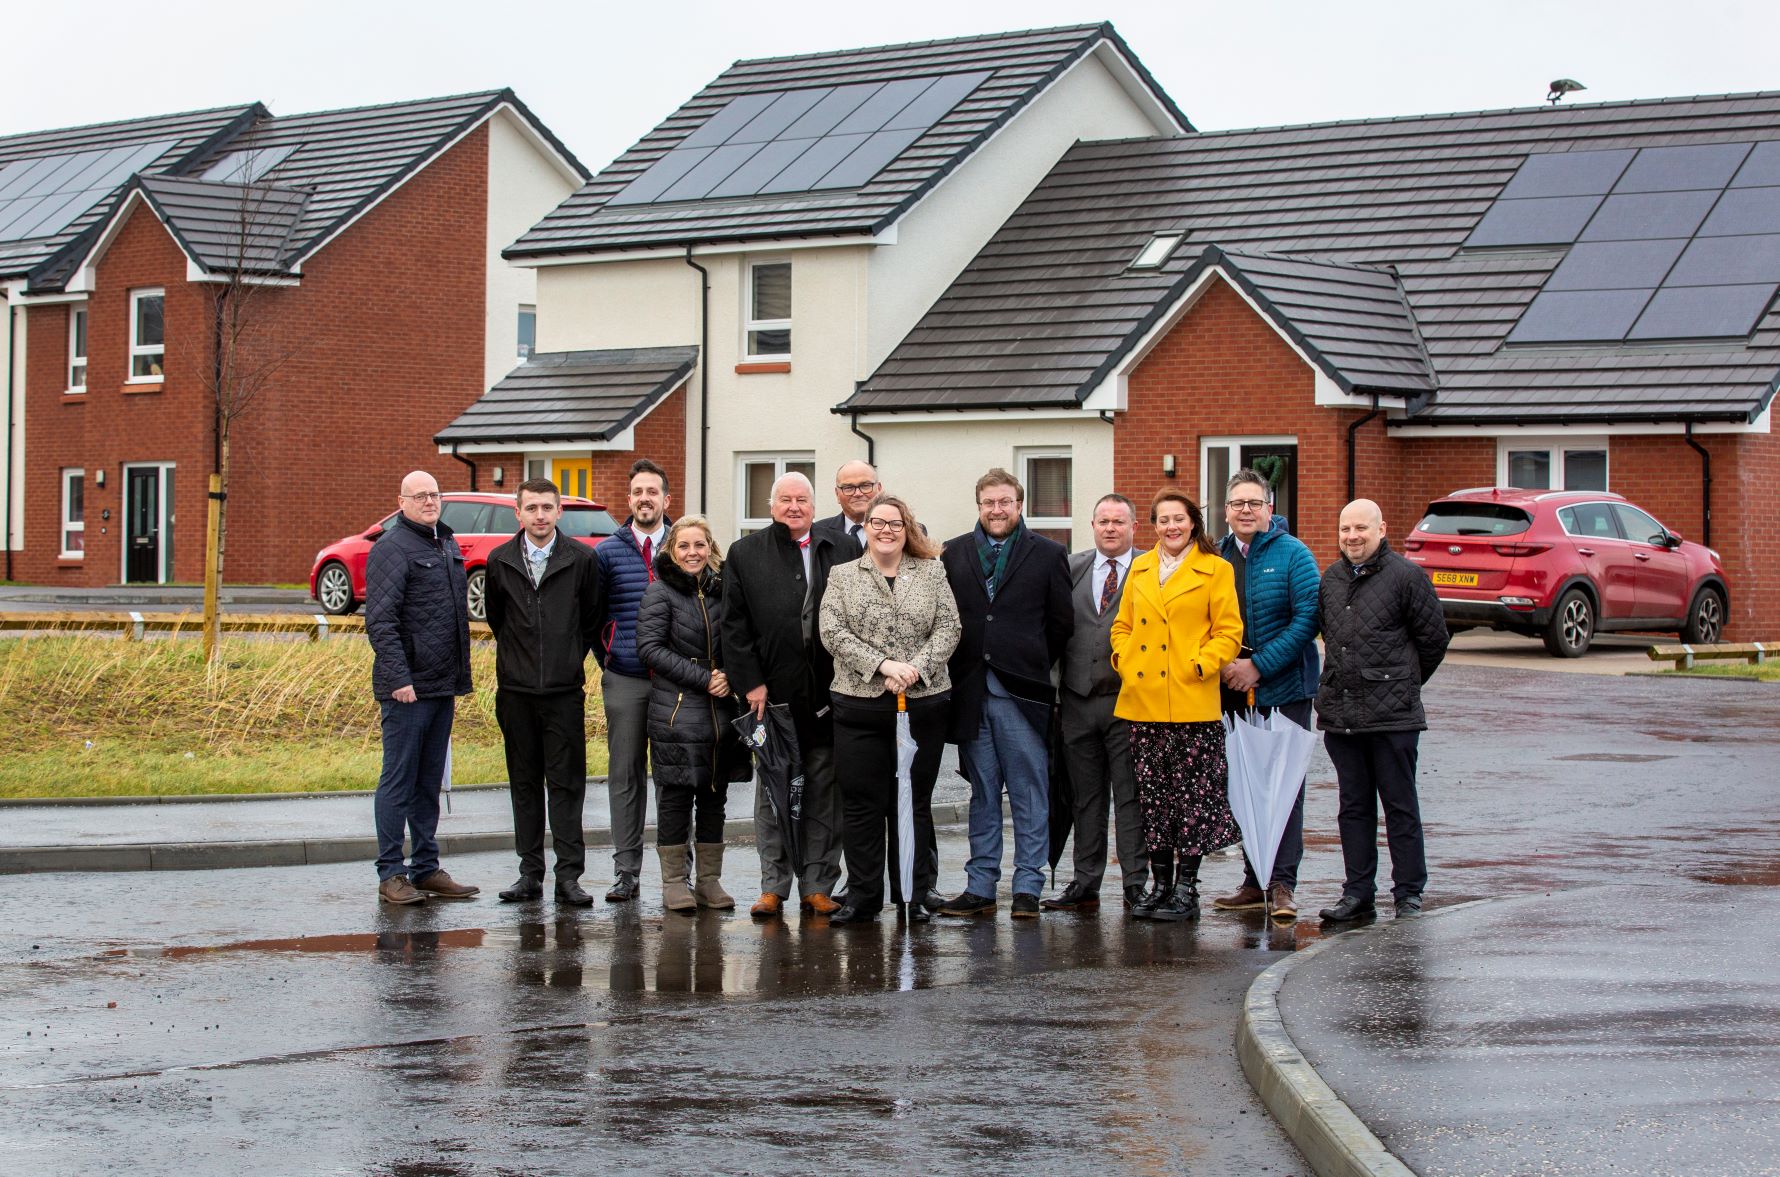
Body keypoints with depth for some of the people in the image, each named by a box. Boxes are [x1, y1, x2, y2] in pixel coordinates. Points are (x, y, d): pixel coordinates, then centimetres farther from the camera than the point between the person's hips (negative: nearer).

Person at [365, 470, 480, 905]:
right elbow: (380, 620, -16)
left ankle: (426, 868, 19)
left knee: (429, 783, 13)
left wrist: (459, 677, 18)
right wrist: (399, 677, -22)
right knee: (399, 781, -3)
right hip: (407, 688, -8)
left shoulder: (448, 545, 16)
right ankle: (391, 873, 1)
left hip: (442, 687, 8)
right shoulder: (392, 548, -9)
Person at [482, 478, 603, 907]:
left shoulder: (582, 560, -2)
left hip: (564, 690, -2)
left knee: (566, 783, -2)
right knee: (524, 783, 7)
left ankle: (569, 875, 0)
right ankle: (530, 874, 12)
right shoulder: (500, 561, 4)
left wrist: (571, 658, 10)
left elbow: (592, 619, 9)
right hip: (516, 689, 2)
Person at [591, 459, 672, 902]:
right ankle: (626, 870, 7)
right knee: (625, 774, 2)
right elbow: (592, 613, 10)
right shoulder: (608, 552, 4)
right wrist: (606, 658, 5)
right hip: (623, 681, 0)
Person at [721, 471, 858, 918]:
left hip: (828, 693, 0)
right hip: (772, 694, 0)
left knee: (823, 793, 5)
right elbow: (734, 625, 3)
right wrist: (750, 682, -6)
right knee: (772, 793, 5)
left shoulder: (843, 550, 7)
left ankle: (817, 885, 11)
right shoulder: (745, 554, 6)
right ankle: (773, 886, 10)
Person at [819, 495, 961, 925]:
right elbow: (833, 633, -3)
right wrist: (882, 665, -14)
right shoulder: (843, 576, 8)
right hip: (859, 707, 0)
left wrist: (917, 668, -15)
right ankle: (863, 897, 8)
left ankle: (914, 895, 13)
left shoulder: (932, 573, 9)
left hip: (923, 704, 0)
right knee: (863, 804, 1)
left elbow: (948, 628, 1)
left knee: (915, 802, 6)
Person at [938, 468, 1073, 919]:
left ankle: (1027, 886, 3)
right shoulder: (954, 555, 10)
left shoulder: (1048, 554, 5)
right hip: (971, 692, 2)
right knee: (982, 794, 8)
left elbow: (1062, 621, 6)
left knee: (1029, 793, -1)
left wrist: (1035, 666, 4)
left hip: (1021, 694, -2)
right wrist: (962, 671, 4)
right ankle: (980, 886, 12)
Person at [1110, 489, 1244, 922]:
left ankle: (1186, 889, 3)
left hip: (1192, 703, -4)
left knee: (1192, 793, -3)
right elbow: (1123, 624, 21)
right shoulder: (1140, 568, 15)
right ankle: (1160, 883, 15)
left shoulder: (1215, 570, 2)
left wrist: (1201, 664, -12)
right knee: (1151, 793, 7)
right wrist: (1123, 659, 4)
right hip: (1142, 700, 4)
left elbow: (1229, 631, -1)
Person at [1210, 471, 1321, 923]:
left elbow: (1307, 618, -13)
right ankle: (1254, 881, 16)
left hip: (1283, 688, -5)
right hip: (1233, 693, 5)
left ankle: (1282, 884, -1)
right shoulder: (1217, 557, 8)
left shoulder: (1292, 554, -5)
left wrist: (1259, 666, -17)